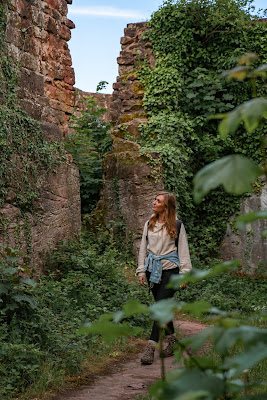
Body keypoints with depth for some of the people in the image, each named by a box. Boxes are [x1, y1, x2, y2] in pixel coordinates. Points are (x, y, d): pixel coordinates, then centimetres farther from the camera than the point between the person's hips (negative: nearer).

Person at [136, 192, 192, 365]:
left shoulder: (177, 226, 0)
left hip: (169, 269, -5)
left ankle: (151, 347, -15)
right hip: (153, 269, 5)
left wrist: (184, 274, -4)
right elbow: (143, 248, 16)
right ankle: (172, 340, 23)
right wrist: (141, 271, 9)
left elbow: (183, 250, 1)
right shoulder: (149, 224, 13)